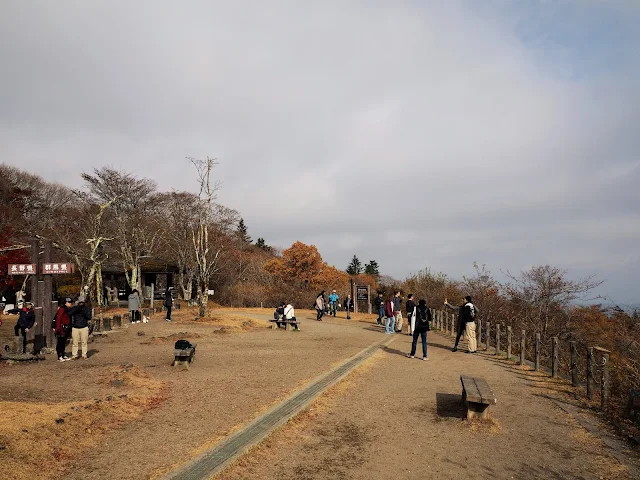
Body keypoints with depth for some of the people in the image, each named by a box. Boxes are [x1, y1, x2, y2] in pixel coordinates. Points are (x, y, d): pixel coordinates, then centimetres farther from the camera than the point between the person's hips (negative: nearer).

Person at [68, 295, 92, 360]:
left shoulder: (87, 308, 3)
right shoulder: (74, 308, 4)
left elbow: (89, 317, -6)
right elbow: (69, 314, -14)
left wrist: (84, 312, -22)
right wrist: (76, 308, -22)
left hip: (84, 328, 0)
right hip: (75, 328, 0)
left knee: (84, 342, 2)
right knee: (74, 342, 1)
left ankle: (84, 355, 10)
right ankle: (74, 355, 9)